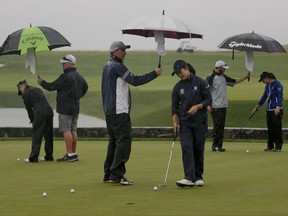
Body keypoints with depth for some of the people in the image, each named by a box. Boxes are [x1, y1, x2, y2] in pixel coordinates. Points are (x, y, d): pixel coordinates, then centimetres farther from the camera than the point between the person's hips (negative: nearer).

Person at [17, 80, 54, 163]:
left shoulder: (25, 93, 5)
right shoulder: (38, 90, 27)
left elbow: (28, 108, 5)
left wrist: (32, 120, 18)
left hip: (40, 114, -7)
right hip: (49, 110, 7)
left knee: (36, 135, -2)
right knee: (48, 135, 13)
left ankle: (33, 157, -3)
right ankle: (49, 156, 18)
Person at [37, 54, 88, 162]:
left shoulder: (65, 76, -17)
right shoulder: (79, 76, 12)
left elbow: (52, 86, -13)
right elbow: (85, 87, 29)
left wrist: (42, 82, 4)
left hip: (65, 108, -9)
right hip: (76, 107, 9)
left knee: (66, 130, -7)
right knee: (73, 130, 12)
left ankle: (69, 154, -10)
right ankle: (74, 154, 15)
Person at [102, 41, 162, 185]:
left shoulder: (107, 66, 16)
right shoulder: (117, 66, -13)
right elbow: (135, 81, -19)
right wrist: (154, 73, -14)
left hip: (109, 111, 10)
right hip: (119, 111, -10)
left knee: (114, 141, 14)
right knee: (123, 141, -9)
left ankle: (108, 174, 15)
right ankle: (116, 174, -13)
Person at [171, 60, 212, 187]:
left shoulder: (200, 83, -4)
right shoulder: (178, 87, 6)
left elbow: (208, 100, -3)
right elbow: (174, 106, 8)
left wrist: (197, 106, -18)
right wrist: (175, 122, -4)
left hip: (200, 121, -2)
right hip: (184, 123, 2)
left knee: (199, 150, 3)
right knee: (187, 148, -12)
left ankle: (198, 177, 16)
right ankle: (189, 178, -19)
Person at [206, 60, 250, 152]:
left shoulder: (224, 77, 15)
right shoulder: (210, 78, -9)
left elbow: (234, 82, 23)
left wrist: (246, 77, 13)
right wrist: (208, 105, -18)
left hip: (223, 106, 8)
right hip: (215, 107, -8)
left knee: (221, 125, 7)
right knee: (217, 125, -9)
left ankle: (219, 145, 10)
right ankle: (215, 146, -6)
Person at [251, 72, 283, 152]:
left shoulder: (277, 84, -10)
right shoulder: (267, 86, 15)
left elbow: (280, 96, -18)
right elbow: (264, 97, 24)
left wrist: (278, 107, -32)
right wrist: (256, 107, 27)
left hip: (277, 110, -8)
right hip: (269, 110, 8)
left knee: (277, 128, -6)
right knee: (270, 129, 8)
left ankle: (278, 147, -2)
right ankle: (270, 146, 14)